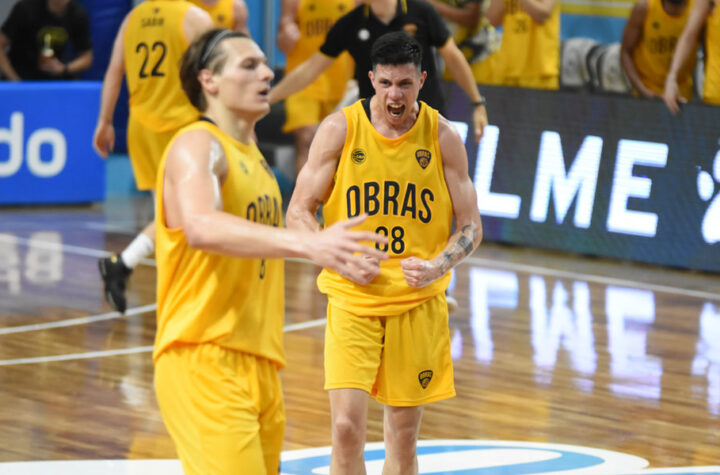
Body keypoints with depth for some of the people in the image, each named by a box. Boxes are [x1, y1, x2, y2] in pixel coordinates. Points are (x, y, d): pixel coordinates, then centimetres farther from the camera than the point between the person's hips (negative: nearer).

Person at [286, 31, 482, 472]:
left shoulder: (442, 137, -1)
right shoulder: (339, 129, -4)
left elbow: (470, 226, 3)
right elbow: (298, 213, 0)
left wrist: (438, 266, -17)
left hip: (419, 302, 1)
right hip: (352, 299, -1)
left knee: (403, 438, 8)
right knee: (347, 427, -14)